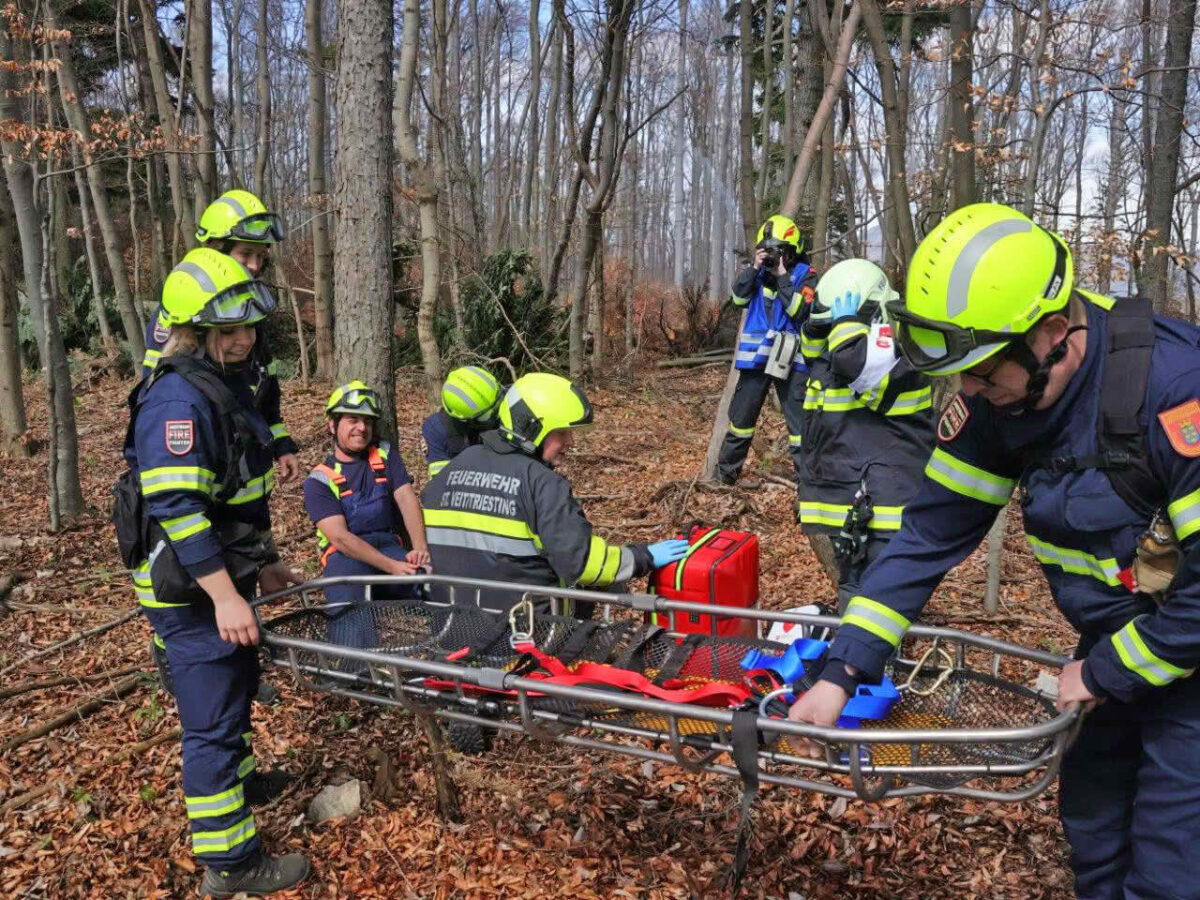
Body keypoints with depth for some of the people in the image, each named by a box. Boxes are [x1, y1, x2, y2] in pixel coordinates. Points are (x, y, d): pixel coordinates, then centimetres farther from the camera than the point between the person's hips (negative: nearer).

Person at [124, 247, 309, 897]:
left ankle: (233, 782, 50)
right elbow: (175, 508, -28)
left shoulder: (230, 382, 10)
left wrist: (264, 562, 21)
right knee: (213, 716, 0)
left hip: (226, 574, 10)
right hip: (190, 589, -10)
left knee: (235, 688, 27)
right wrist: (224, 596, -30)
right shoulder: (177, 398, -22)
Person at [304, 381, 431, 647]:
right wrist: (392, 567, -25)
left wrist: (420, 548, -22)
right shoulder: (319, 480, 3)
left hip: (390, 545, 3)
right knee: (349, 615, -34)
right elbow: (340, 537, -11)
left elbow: (407, 499, -1)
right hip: (345, 555, -2)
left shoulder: (386, 455, 14)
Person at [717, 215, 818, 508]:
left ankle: (805, 479, 3)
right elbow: (739, 297, -6)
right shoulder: (757, 271, 8)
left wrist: (782, 277, -17)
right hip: (755, 355, 3)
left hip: (790, 359, -3)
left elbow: (800, 310, -16)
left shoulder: (805, 275, -3)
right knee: (741, 415, 11)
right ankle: (726, 471, 25)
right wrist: (754, 268, -16)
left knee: (800, 420, -3)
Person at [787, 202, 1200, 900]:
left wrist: (1104, 675, -16)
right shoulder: (995, 400, -12)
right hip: (1115, 634, 6)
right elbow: (931, 533, -9)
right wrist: (842, 672, -14)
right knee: (1092, 830, 17)